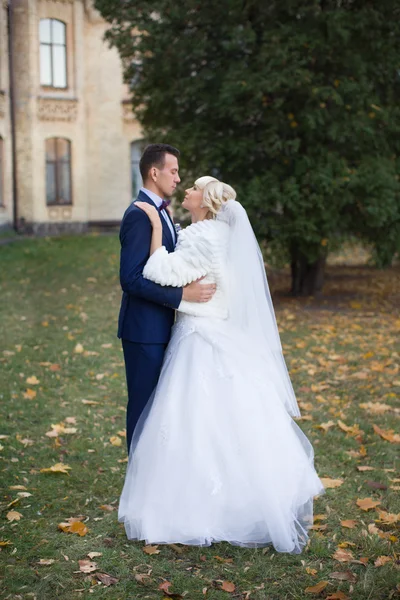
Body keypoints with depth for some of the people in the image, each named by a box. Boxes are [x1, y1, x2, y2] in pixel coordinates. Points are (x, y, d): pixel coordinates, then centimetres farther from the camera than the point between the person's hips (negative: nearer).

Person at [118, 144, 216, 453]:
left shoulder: (160, 211, 13)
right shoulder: (139, 215, -18)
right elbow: (131, 279, -24)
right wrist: (182, 295, -24)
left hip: (159, 326, 9)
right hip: (144, 328, -9)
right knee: (144, 402, 1)